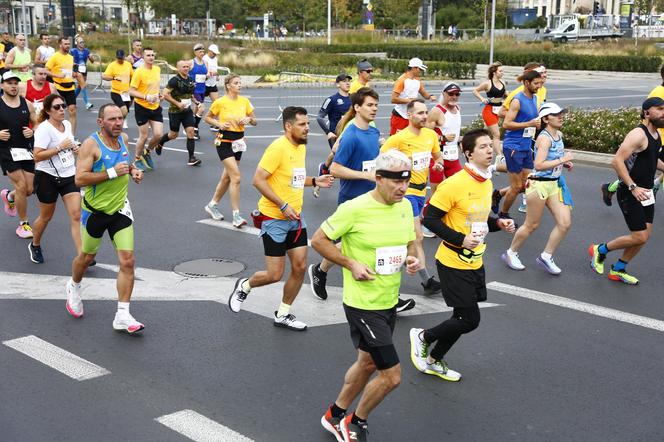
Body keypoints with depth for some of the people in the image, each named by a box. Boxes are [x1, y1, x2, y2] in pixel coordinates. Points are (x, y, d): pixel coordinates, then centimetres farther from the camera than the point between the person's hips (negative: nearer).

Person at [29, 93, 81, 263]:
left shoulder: (67, 124, 6)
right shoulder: (44, 128, -16)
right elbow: (37, 156, -23)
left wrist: (74, 149, 5)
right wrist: (60, 147, -25)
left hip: (69, 176, 5)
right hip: (48, 178, -5)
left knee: (76, 216, -5)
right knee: (46, 217, 12)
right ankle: (35, 246, 39)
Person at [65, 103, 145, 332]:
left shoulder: (123, 138, 2)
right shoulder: (91, 144, -17)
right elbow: (80, 179, -25)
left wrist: (132, 171, 3)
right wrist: (112, 172, -28)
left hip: (120, 208, 4)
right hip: (95, 210, -4)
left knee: (127, 261, -8)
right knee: (87, 257, 17)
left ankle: (122, 316, -4)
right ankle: (74, 287, 51)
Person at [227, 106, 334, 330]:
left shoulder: (301, 146, 9)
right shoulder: (278, 147, -18)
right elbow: (258, 180, -21)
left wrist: (314, 181, 7)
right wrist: (283, 206, -23)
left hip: (295, 218, 8)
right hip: (274, 218, -8)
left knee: (300, 266, 6)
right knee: (275, 274, -3)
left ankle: (282, 314, 22)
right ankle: (244, 286, 28)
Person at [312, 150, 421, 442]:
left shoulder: (405, 207, 1)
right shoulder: (355, 209, -20)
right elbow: (318, 240, -11)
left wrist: (412, 259, -6)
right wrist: (351, 264, -19)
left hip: (389, 302, 8)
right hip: (363, 305, -8)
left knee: (368, 363, 23)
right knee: (391, 376, -6)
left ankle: (335, 415, 45)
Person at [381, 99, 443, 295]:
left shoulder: (431, 135, 3)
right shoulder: (399, 138, -16)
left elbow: (438, 156, 18)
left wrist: (438, 163, -3)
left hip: (422, 189, 7)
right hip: (407, 191, -7)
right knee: (417, 236, -8)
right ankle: (427, 280, -5)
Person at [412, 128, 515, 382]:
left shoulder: (487, 183, 7)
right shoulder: (454, 184, -20)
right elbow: (430, 219, -18)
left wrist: (498, 223, 1)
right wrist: (460, 239, -24)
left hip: (474, 263, 8)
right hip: (453, 263, -8)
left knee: (465, 318, 13)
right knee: (470, 320, -6)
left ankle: (434, 361, 32)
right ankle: (422, 337, 18)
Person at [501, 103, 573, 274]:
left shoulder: (559, 135, 8)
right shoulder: (544, 138, -18)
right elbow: (539, 165, -27)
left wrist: (564, 163, 9)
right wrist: (562, 160, -22)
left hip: (554, 184, 8)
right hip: (539, 184, -8)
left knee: (565, 223, 1)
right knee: (531, 225, 5)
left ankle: (546, 256, 14)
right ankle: (511, 253, 25)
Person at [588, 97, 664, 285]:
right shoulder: (638, 134, -20)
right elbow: (617, 161, -26)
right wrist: (633, 187, -29)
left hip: (644, 192, 9)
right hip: (630, 193, -9)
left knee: (645, 235, 10)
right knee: (640, 237, -9)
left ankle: (618, 270, 24)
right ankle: (600, 250, 12)